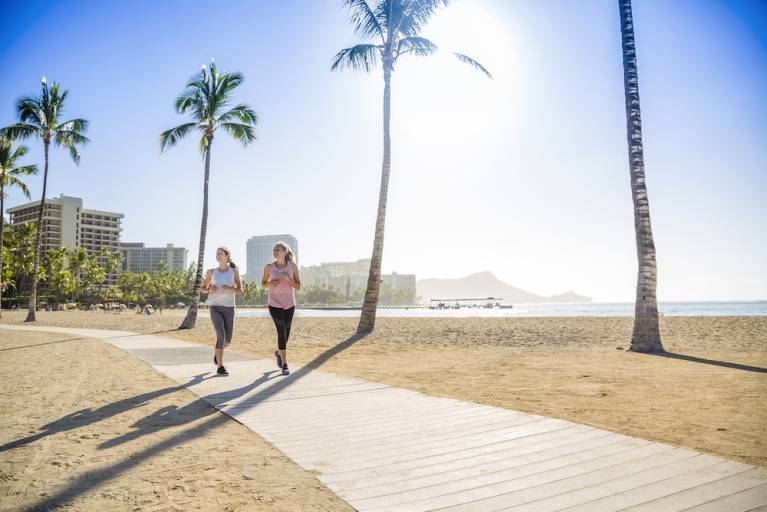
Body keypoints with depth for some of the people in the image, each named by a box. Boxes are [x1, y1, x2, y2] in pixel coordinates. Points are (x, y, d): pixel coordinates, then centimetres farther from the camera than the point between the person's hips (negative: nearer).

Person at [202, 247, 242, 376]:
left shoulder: (234, 270, 2)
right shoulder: (211, 272, 4)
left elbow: (240, 290, 0)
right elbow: (203, 288, 14)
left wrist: (230, 289, -21)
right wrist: (209, 289, -10)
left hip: (229, 308, 1)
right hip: (215, 308, -1)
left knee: (228, 339, 8)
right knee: (221, 336, -17)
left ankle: (217, 352, 42)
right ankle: (220, 367, -7)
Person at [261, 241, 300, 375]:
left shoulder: (293, 266, -6)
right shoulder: (269, 267, -7)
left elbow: (298, 286, -4)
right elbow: (263, 283, 6)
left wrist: (288, 279, -22)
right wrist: (270, 284, -16)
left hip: (289, 303, 2)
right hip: (275, 303, -2)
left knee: (286, 332, 12)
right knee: (281, 332, -11)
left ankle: (279, 353, 43)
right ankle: (284, 364, -3)